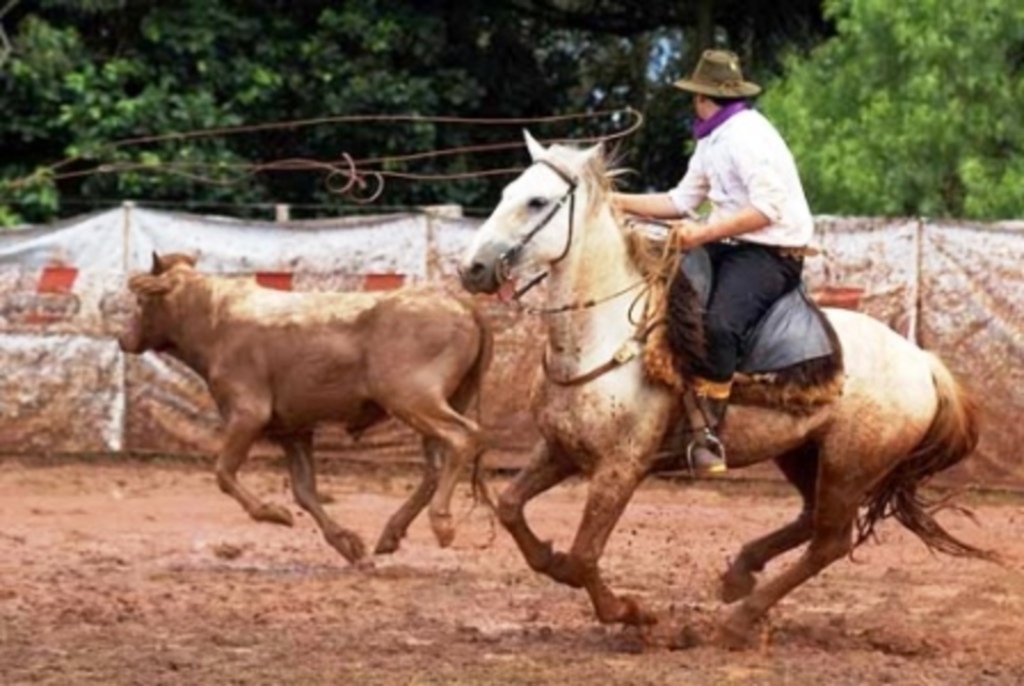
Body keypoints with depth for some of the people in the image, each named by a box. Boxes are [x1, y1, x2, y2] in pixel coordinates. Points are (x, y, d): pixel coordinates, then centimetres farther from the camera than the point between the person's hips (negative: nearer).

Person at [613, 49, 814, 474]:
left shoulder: (747, 135, -15)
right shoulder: (712, 143, 15)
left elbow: (768, 209, -23)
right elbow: (682, 201, 19)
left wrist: (703, 233, -25)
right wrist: (619, 202, 11)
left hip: (772, 254, -11)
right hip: (731, 248, 11)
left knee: (718, 325, -33)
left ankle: (708, 434, -28)